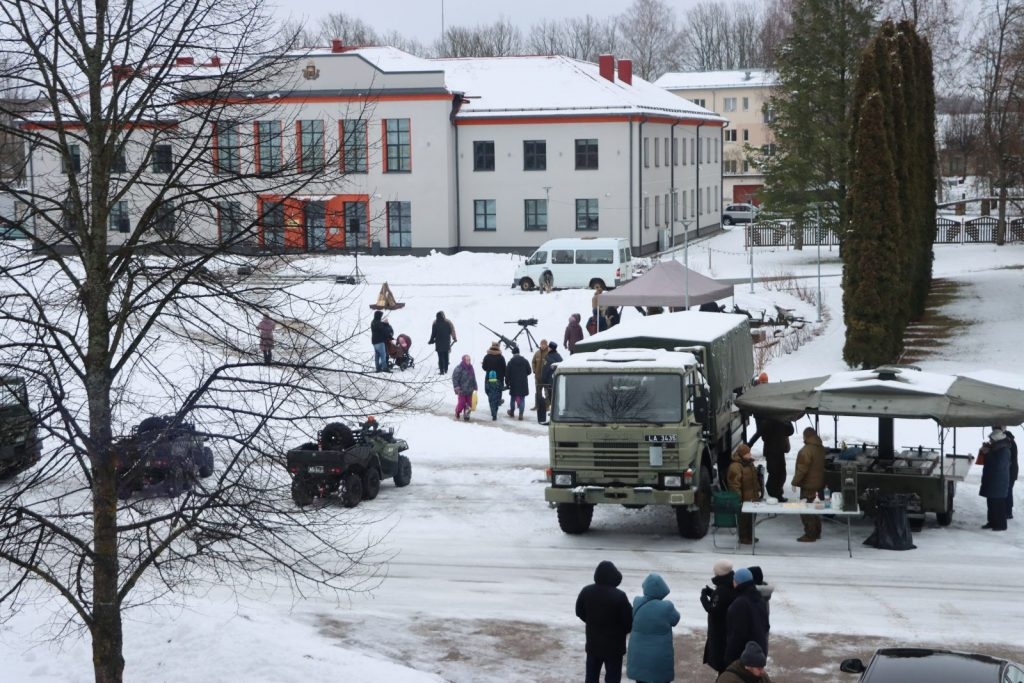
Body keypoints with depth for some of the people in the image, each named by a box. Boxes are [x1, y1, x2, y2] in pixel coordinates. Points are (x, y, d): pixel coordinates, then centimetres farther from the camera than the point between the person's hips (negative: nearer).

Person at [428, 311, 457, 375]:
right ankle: (446, 370, 20)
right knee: (446, 357, 14)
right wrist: (454, 338, 19)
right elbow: (452, 331, 4)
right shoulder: (448, 322, -3)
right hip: (447, 343, 3)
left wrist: (431, 341, 5)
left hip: (439, 343, -3)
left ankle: (441, 371, -2)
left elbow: (433, 333, -8)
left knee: (440, 357, 1)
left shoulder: (435, 323, -12)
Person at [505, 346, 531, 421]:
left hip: (514, 384, -1)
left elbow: (507, 374, -6)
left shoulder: (510, 362, -6)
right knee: (522, 399, 3)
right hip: (523, 384, 1)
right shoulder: (525, 361, 0)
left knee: (513, 398, 16)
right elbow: (529, 371, 5)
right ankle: (521, 414, -5)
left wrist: (507, 383, 3)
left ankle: (512, 412, 30)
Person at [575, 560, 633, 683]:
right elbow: (628, 620, -15)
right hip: (613, 645, -4)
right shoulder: (619, 596, -22)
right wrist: (622, 632, 7)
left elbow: (579, 612, 8)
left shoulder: (586, 592, -6)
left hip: (593, 642, 5)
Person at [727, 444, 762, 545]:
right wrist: (738, 498, -23)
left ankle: (750, 536, 29)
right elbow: (735, 484, -22)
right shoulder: (735, 467, -20)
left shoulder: (749, 463, 12)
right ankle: (743, 537, 11)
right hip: (744, 498, -9)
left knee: (752, 517, 16)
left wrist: (758, 490, 22)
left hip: (752, 497, 9)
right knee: (744, 518, 0)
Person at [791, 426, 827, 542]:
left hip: (808, 485, -9)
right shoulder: (821, 448, 10)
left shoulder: (807, 450, -21)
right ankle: (816, 532, 25)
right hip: (819, 484, 9)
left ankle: (810, 535, -3)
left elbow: (802, 469, -23)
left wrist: (795, 482, -15)